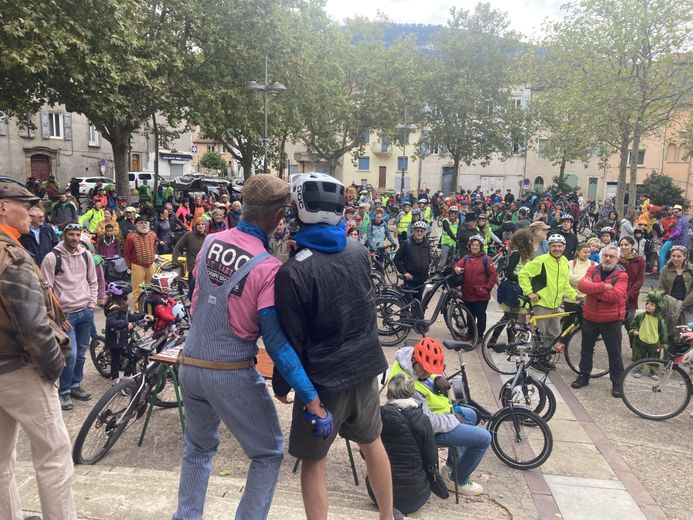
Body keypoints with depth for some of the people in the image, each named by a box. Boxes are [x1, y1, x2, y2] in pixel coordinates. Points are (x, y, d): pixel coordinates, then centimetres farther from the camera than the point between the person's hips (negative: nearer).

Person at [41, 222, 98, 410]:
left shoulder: (86, 255, 5)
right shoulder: (52, 258, -10)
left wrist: (92, 305, 5)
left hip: (86, 312, 5)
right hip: (66, 314, -5)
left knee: (81, 352, 13)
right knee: (71, 354, -8)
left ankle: (75, 385, 30)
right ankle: (64, 391, 11)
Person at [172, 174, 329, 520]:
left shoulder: (210, 242, -3)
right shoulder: (268, 268, -19)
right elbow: (276, 342, -20)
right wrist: (313, 400, -18)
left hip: (190, 365, 6)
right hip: (232, 374, -6)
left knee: (198, 448, 28)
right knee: (268, 454, 15)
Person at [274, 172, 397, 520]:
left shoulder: (293, 271, -23)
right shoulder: (359, 252, -5)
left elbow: (291, 338, -17)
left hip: (324, 377, -6)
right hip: (365, 365, 6)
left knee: (312, 461, 14)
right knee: (371, 443, 25)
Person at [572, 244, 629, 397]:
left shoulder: (621, 275, -9)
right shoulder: (593, 270, 2)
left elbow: (616, 295, -25)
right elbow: (582, 285, -16)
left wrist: (592, 289, -19)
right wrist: (603, 286, -25)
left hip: (611, 320, -4)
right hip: (590, 318, 4)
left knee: (614, 353, 7)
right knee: (586, 349, 16)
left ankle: (617, 382, 21)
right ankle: (583, 376, 31)